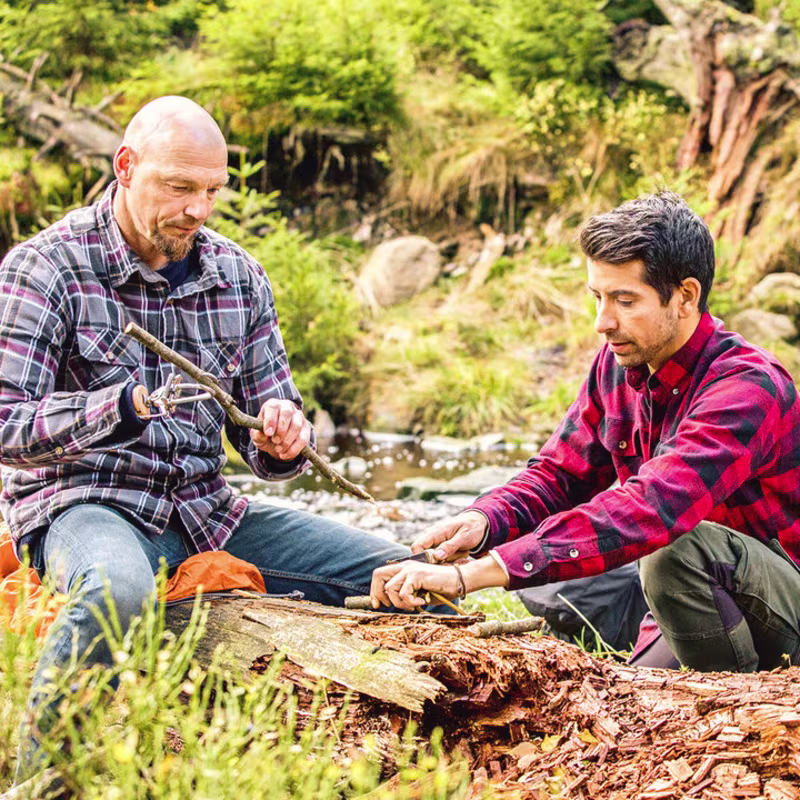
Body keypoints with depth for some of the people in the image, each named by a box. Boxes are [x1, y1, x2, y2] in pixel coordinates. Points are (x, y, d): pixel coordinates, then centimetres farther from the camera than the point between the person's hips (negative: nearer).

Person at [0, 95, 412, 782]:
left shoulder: (239, 276, 8)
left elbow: (266, 442, 12)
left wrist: (282, 440, -14)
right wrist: (126, 407, -31)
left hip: (207, 511, 6)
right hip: (81, 500, -5)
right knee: (119, 591, -42)